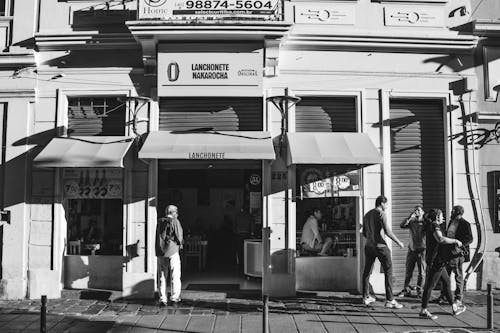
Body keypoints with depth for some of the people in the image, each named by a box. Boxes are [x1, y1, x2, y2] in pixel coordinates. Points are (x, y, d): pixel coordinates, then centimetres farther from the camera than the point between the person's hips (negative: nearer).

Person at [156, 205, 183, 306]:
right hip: (172, 251, -4)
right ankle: (175, 297, 9)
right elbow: (179, 236, -8)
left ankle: (162, 299, 9)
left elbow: (157, 236, 12)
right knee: (175, 276, 7)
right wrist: (180, 244, 11)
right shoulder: (175, 221, -6)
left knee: (162, 277, 8)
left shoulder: (160, 221, 9)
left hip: (160, 252, 4)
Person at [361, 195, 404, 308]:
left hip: (368, 246, 7)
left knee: (367, 271, 16)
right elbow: (387, 231, -17)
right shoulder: (381, 214, -9)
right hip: (380, 246, -7)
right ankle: (390, 300, -6)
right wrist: (398, 242, -7)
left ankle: (366, 297, 24)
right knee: (388, 272, -3)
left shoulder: (367, 215, 13)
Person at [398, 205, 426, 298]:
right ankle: (406, 290, 13)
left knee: (421, 272, 3)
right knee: (408, 271, 4)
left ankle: (419, 291, 16)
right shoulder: (411, 222, 6)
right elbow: (402, 225, -11)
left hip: (422, 250, -2)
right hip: (411, 249, 2)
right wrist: (410, 217, -16)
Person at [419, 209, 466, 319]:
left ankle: (454, 307, 29)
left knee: (446, 281, 18)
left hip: (439, 261, 10)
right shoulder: (434, 226, -14)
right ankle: (423, 310, -1)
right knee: (430, 285, -6)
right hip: (436, 260, -10)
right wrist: (455, 241, -21)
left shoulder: (432, 226, 16)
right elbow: (440, 239, -32)